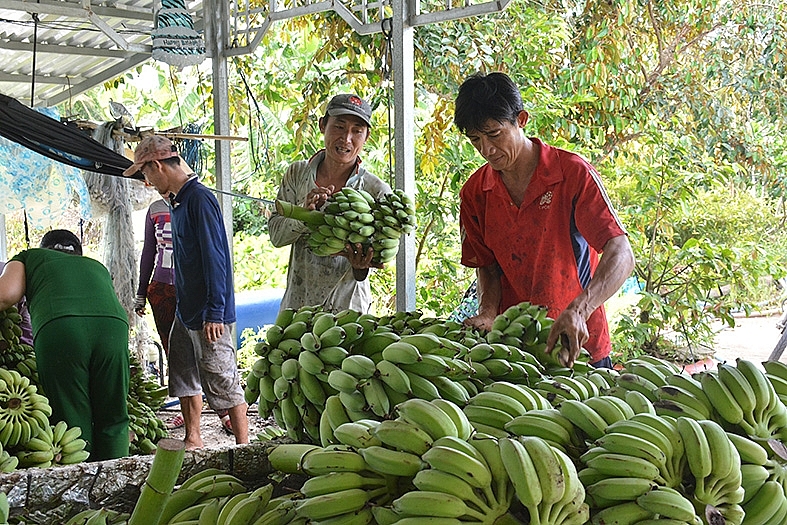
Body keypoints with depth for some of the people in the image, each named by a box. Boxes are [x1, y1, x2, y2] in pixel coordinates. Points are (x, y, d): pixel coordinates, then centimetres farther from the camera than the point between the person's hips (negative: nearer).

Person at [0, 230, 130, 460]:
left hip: (59, 327, -2)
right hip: (113, 324, 3)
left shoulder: (29, 257, 31)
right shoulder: (97, 266, 41)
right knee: (113, 419, 13)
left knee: (72, 422, 5)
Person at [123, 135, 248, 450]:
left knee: (223, 383, -4)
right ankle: (193, 440, 29)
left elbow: (214, 258, -21)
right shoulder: (178, 201, 13)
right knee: (184, 376, 17)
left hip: (208, 315, -10)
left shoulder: (199, 199, -17)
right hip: (185, 310, 10)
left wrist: (214, 312, -22)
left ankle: (244, 447, 5)